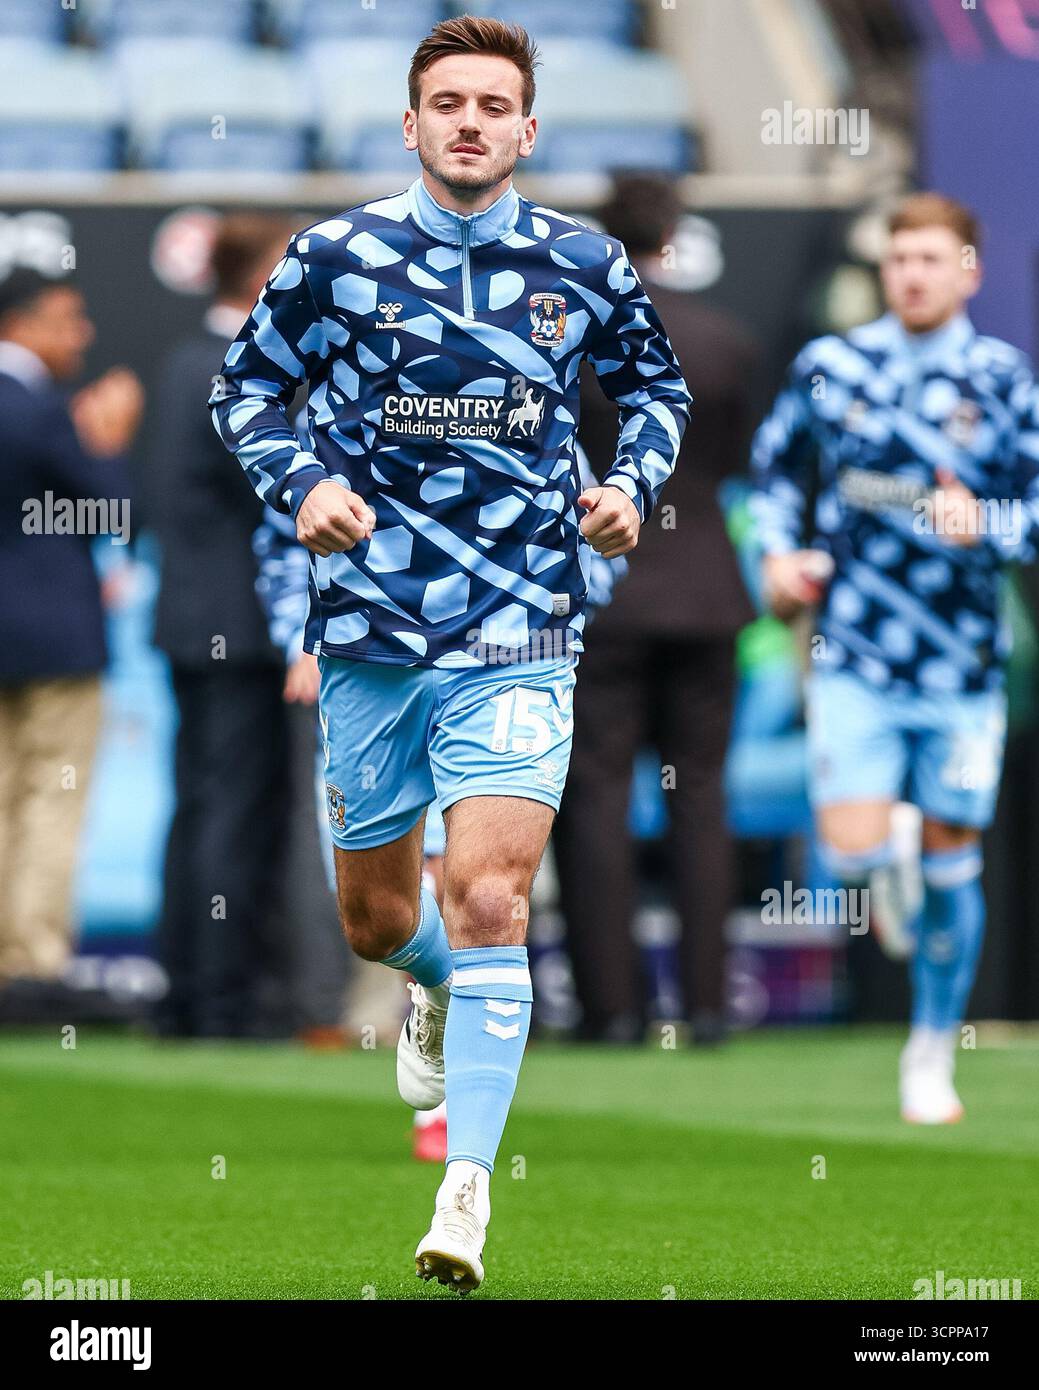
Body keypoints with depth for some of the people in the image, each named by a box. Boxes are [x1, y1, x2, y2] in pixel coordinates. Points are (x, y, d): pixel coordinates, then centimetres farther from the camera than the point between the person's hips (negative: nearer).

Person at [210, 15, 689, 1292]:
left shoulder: (585, 268, 1)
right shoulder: (338, 256, -2)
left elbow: (658, 385, 19)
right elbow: (245, 386, 9)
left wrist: (634, 487, 2)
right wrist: (299, 483, -9)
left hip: (518, 634, -1)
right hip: (371, 632, 2)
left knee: (487, 897, -17)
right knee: (375, 919, 13)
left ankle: (465, 1192, -17)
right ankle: (439, 988, 51)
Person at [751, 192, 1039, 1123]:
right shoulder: (830, 366, 2)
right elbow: (777, 463, 17)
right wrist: (780, 551, 1)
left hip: (962, 666, 0)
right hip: (854, 660, 0)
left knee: (951, 863, 7)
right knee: (854, 854, -14)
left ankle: (933, 1056, 24)